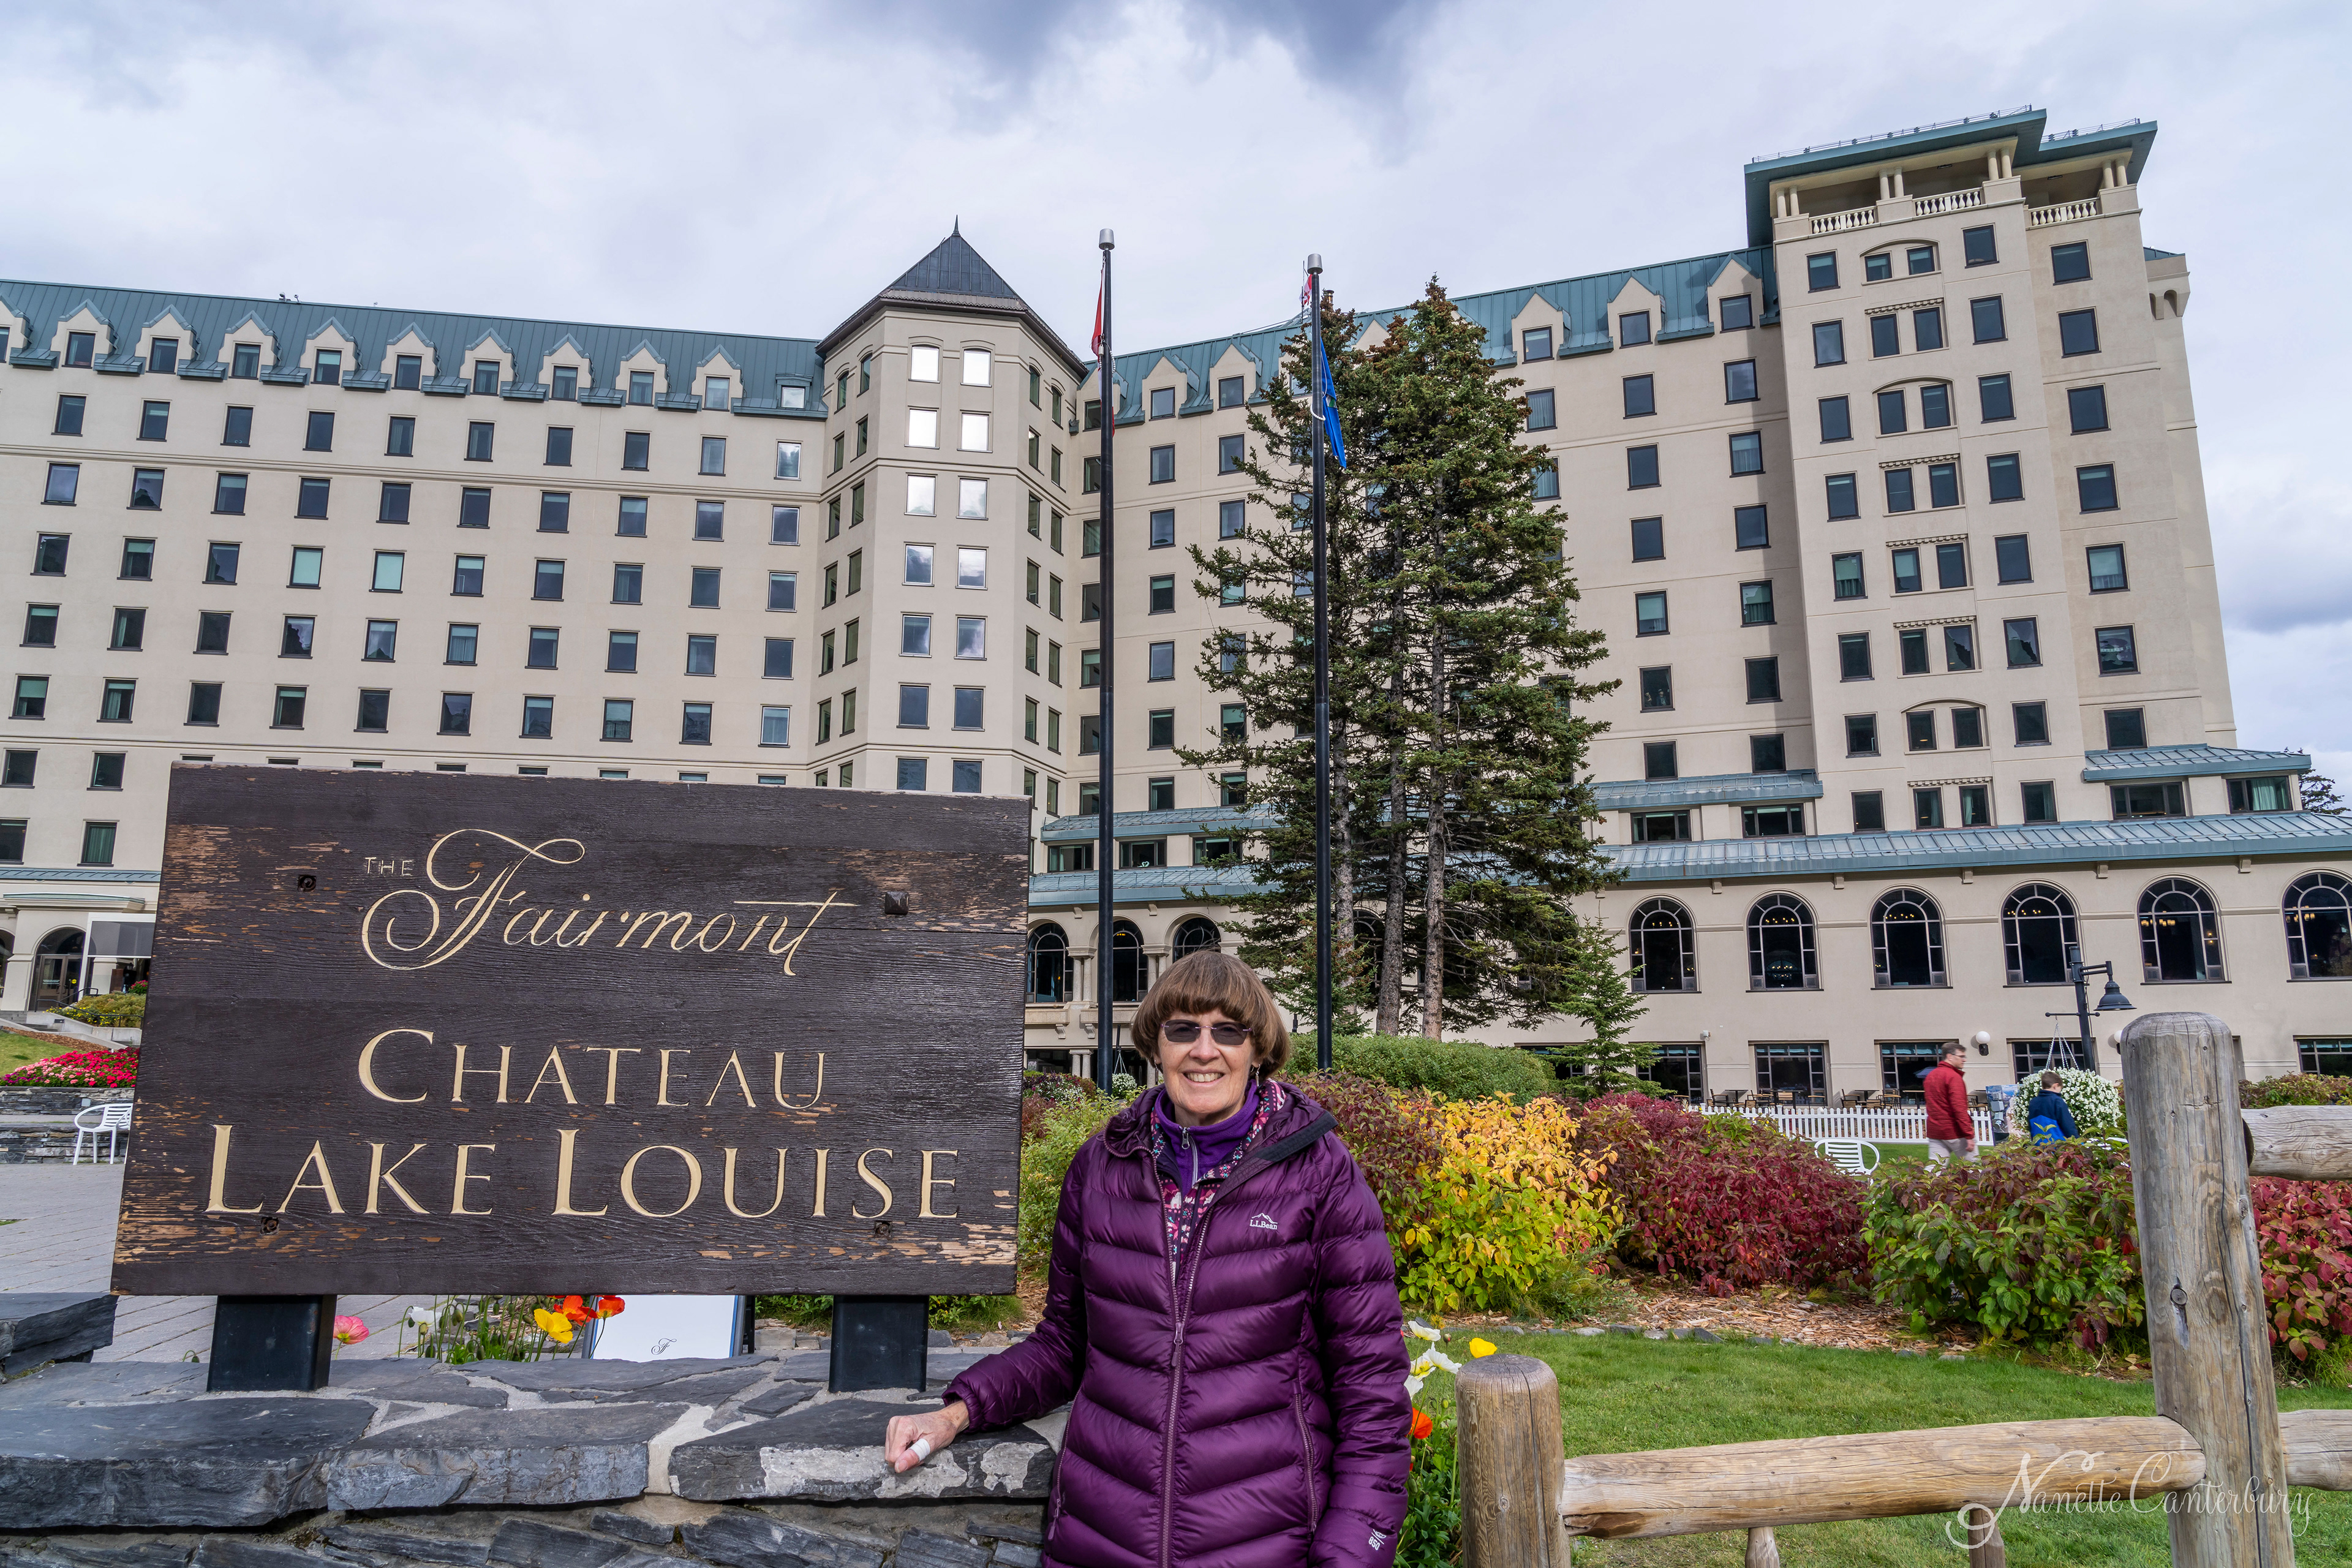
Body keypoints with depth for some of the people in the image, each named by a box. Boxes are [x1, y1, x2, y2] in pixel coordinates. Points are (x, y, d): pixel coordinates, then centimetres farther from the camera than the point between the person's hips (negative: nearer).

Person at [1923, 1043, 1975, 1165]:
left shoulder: (1931, 1076, 14)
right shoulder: (1954, 1076, -12)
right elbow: (1959, 1108, -18)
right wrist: (1969, 1135, -18)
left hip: (1934, 1132, 7)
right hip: (1954, 1132, -7)